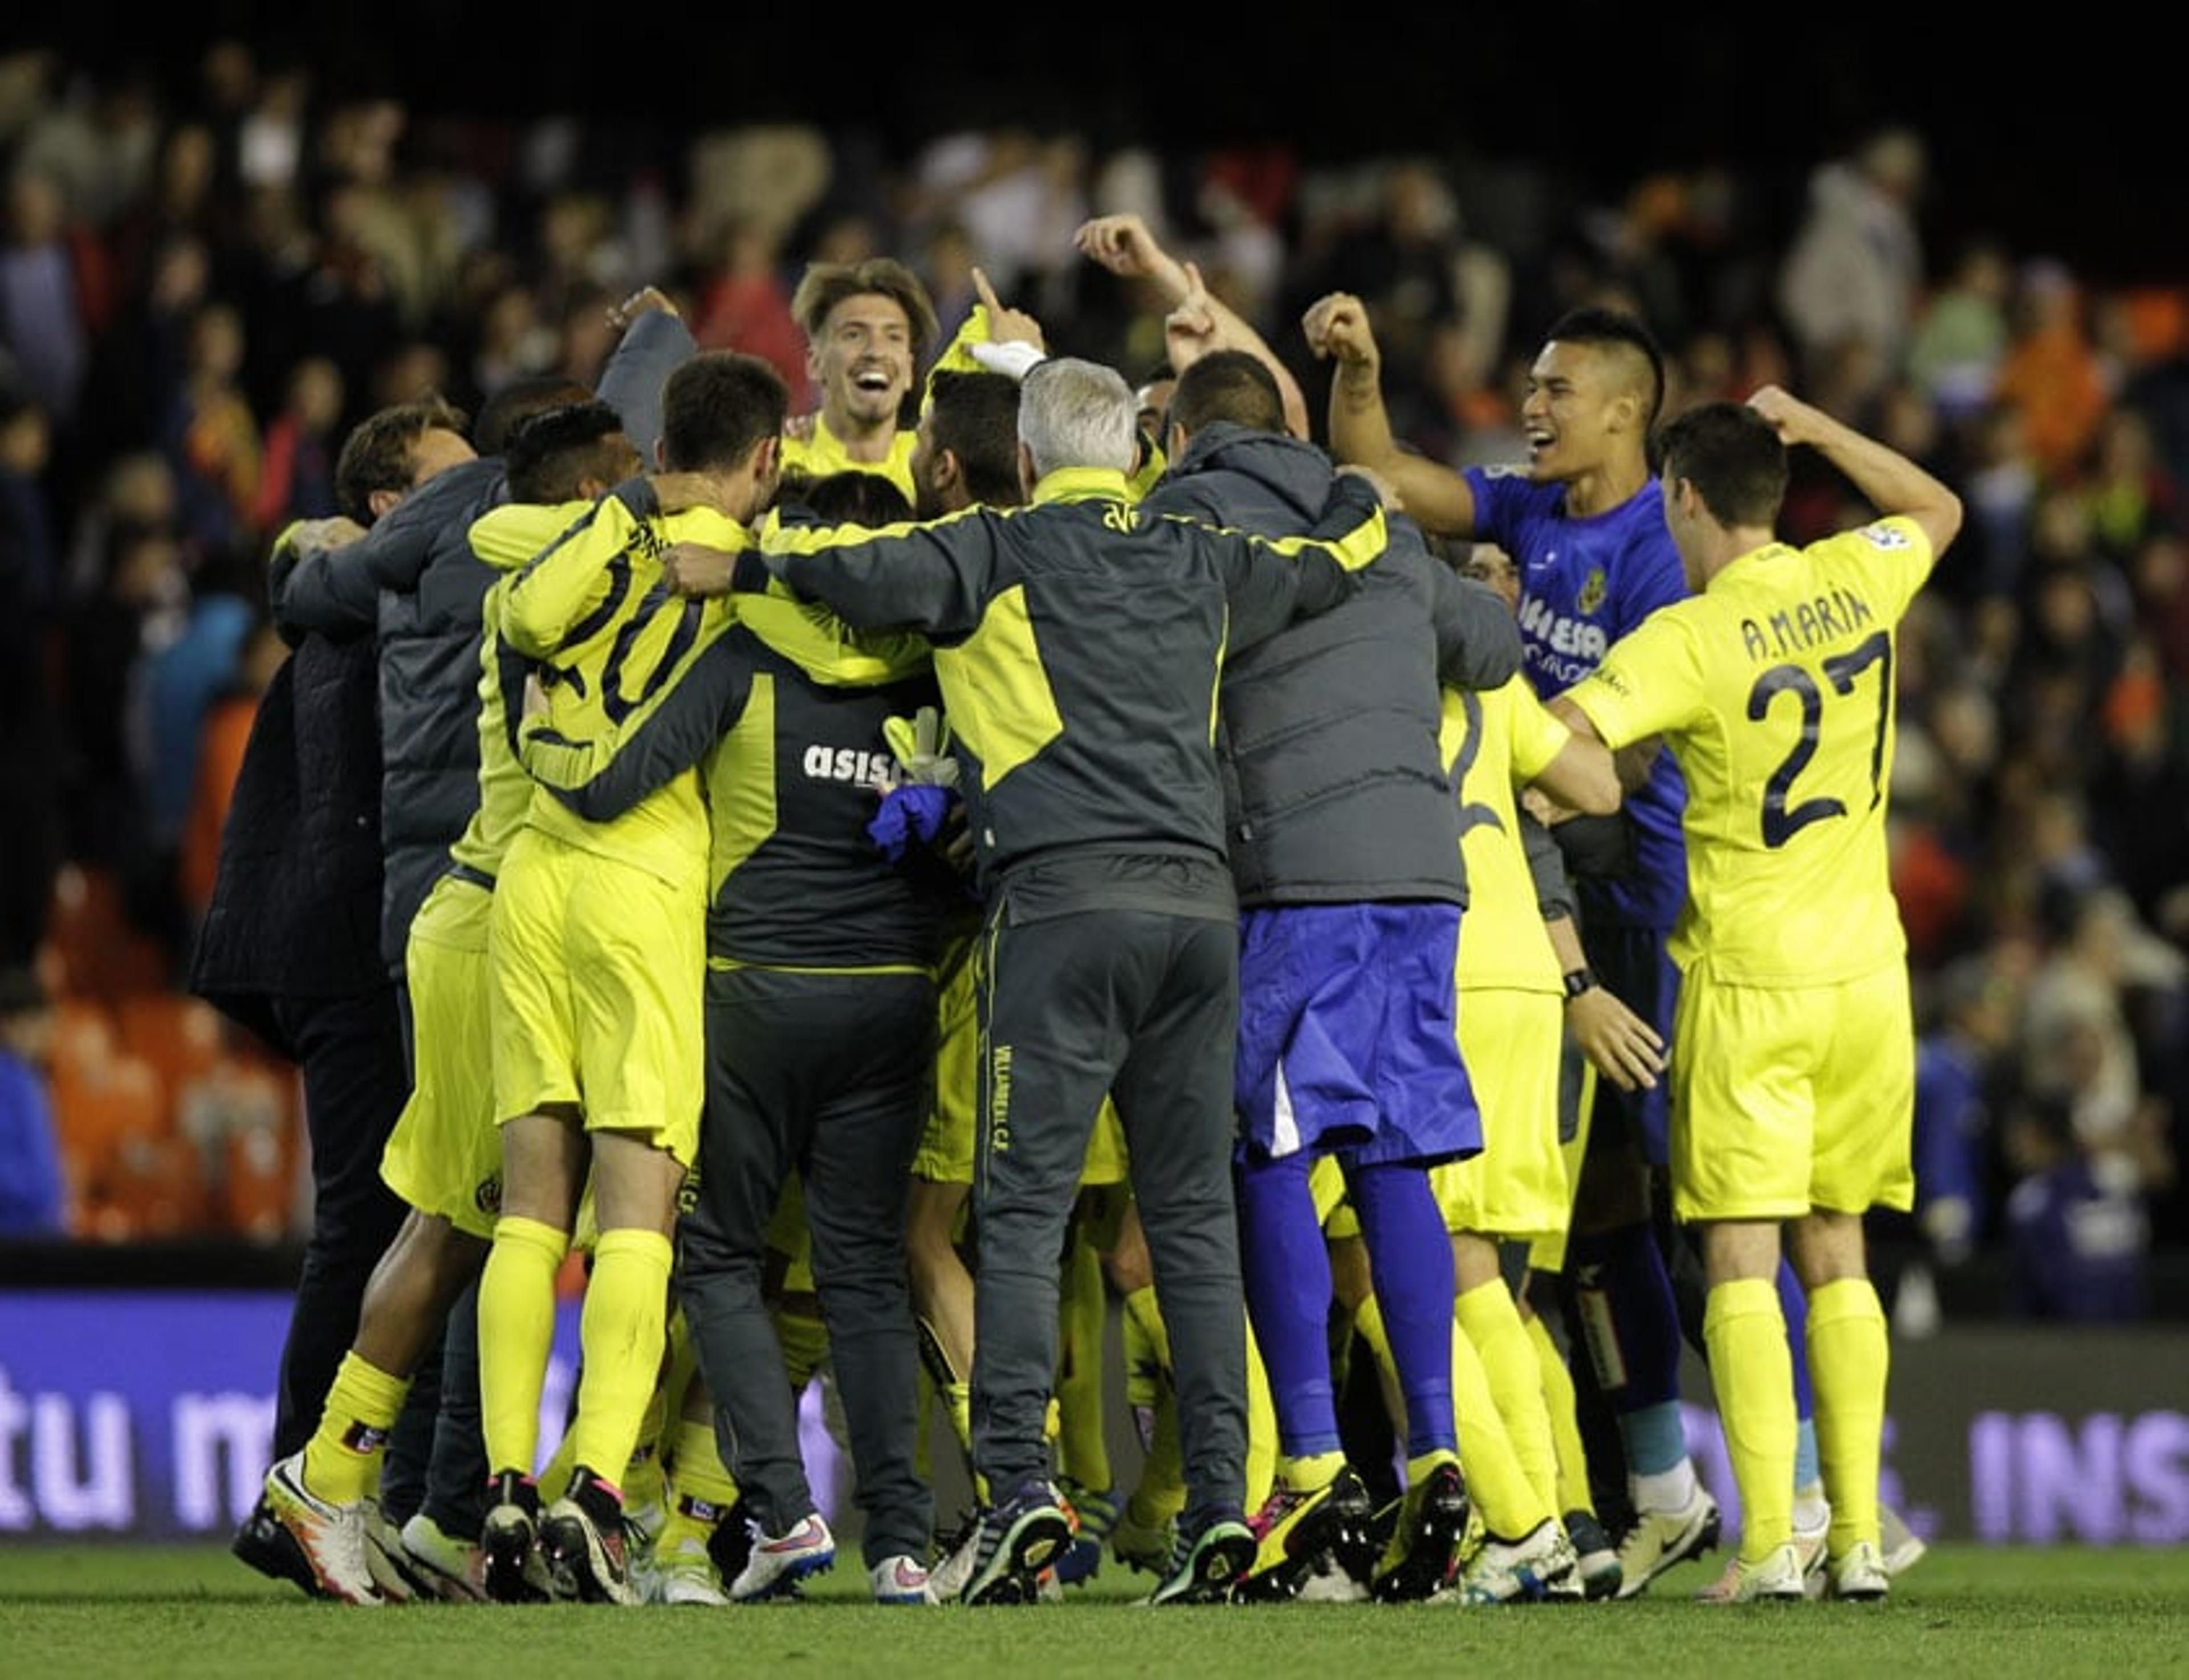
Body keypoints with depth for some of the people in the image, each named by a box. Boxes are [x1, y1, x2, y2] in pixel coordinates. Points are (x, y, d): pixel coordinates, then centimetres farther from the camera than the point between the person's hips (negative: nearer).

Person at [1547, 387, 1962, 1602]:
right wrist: (1815, 430, 21)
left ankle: (1768, 1542, -12)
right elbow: (1937, 508, 26)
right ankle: (1857, 1534, 6)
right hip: (1864, 963, 5)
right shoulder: (1855, 580, 3)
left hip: (1746, 976, -5)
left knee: (1742, 1263, -4)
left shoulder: (1690, 639, -13)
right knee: (1837, 1254, 11)